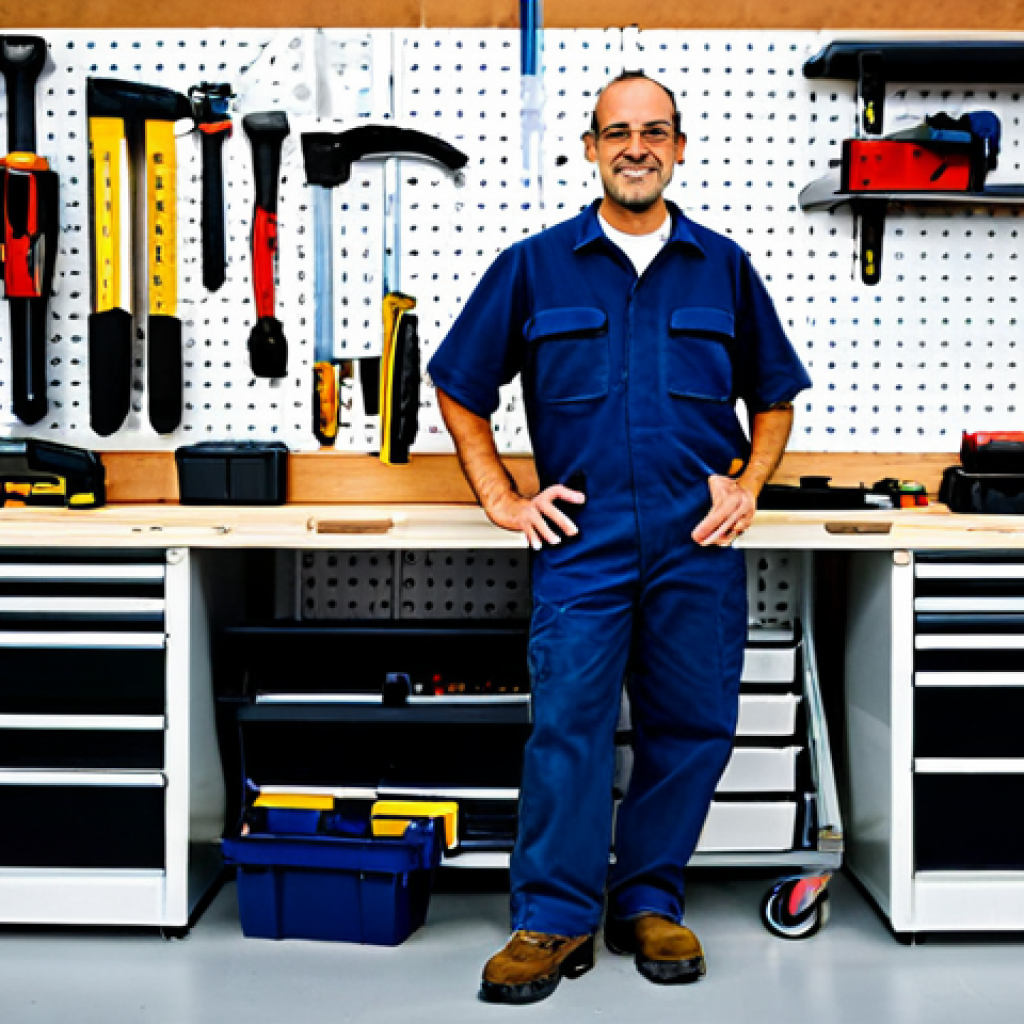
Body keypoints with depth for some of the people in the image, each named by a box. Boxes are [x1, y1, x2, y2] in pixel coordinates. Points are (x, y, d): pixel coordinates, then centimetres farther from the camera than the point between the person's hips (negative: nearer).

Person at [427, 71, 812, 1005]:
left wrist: (748, 484, 6)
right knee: (568, 720, -6)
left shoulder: (723, 268, 11)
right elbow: (459, 390, 12)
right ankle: (555, 919, 5)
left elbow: (775, 395, 20)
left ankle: (650, 903, 21)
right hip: (581, 536, -2)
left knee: (692, 725, 5)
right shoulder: (535, 267, 6)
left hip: (697, 541, 2)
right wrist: (503, 499, 4)